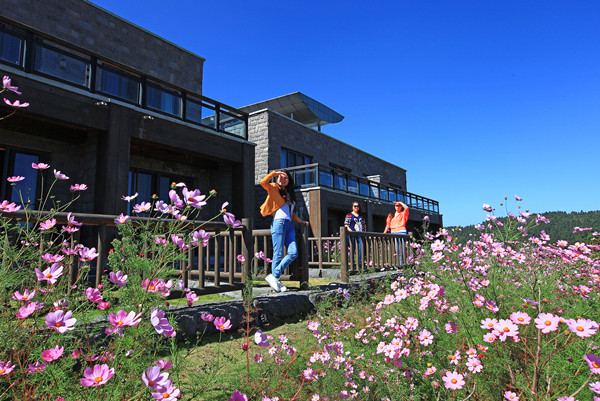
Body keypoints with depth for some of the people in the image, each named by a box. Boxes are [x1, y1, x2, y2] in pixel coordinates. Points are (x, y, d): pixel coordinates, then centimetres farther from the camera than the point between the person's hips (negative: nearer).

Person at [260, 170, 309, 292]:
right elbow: (263, 182, -11)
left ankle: (274, 276, -7)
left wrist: (300, 221, 24)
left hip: (289, 225, 6)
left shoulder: (290, 194, 27)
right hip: (279, 223, -6)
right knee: (278, 254, -8)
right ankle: (275, 278, -1)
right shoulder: (274, 189, 9)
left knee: (293, 253, -9)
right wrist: (274, 173, -4)